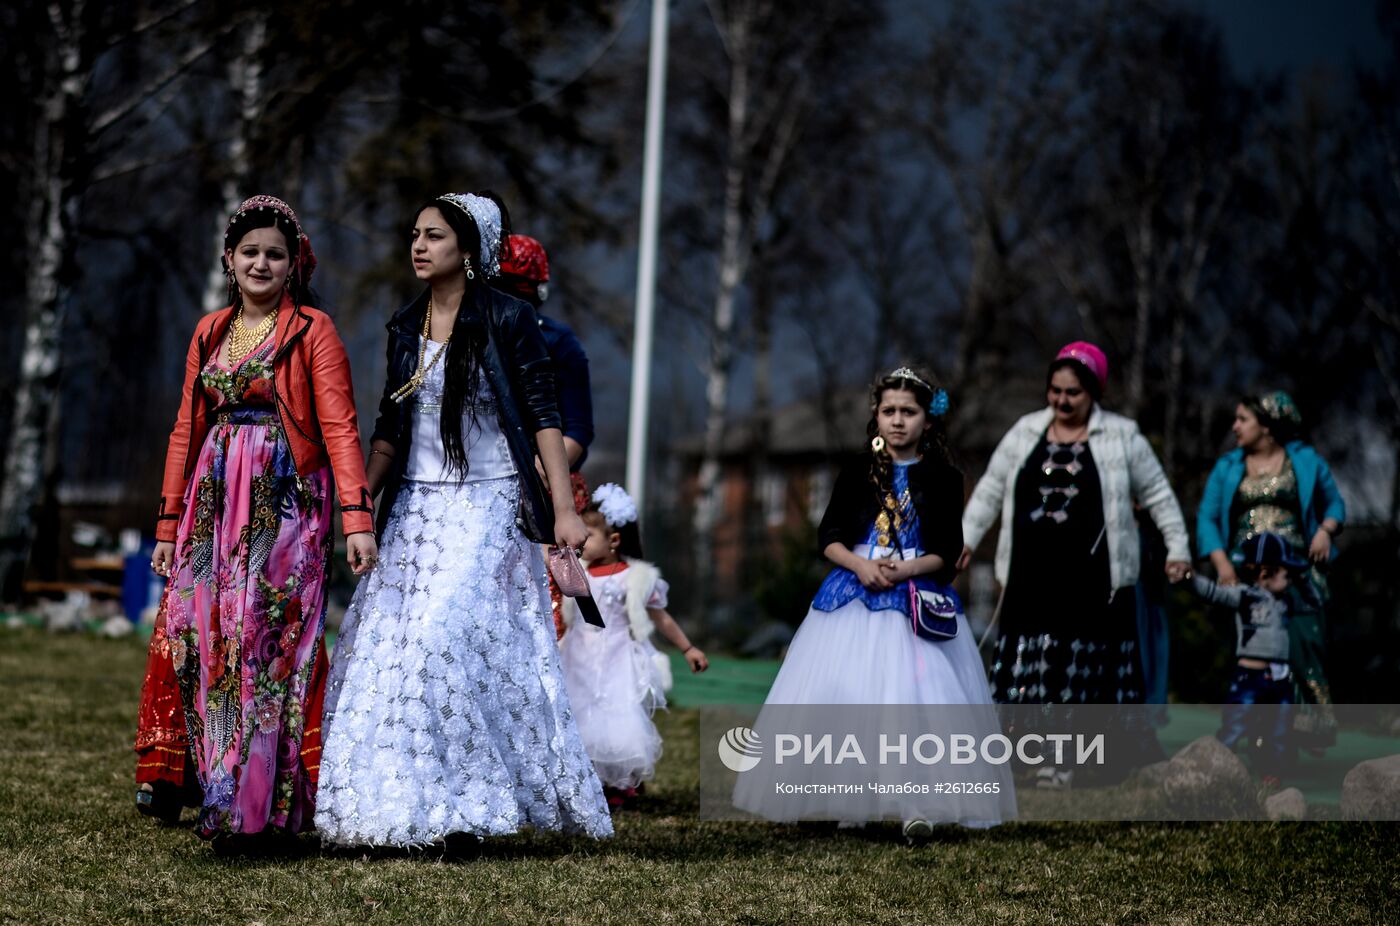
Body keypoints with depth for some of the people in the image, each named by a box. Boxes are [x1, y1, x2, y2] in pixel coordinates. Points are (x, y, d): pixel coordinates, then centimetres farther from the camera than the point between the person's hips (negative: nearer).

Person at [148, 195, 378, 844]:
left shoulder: (312, 331, 1)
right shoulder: (210, 333, 16)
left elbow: (339, 426, -7)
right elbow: (186, 430, 17)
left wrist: (357, 517, -17)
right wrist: (168, 525, 14)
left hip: (285, 504, -5)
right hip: (214, 501, 5)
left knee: (271, 640, -10)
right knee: (203, 639, -2)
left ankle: (266, 802, -6)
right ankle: (224, 800, 6)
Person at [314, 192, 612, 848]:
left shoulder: (507, 319, -5)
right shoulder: (406, 326, 12)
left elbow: (543, 417, -7)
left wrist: (564, 509, -13)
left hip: (488, 506, -6)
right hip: (417, 509, 6)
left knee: (451, 639, -17)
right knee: (384, 643, -1)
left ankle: (461, 809, -8)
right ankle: (396, 803, 7)